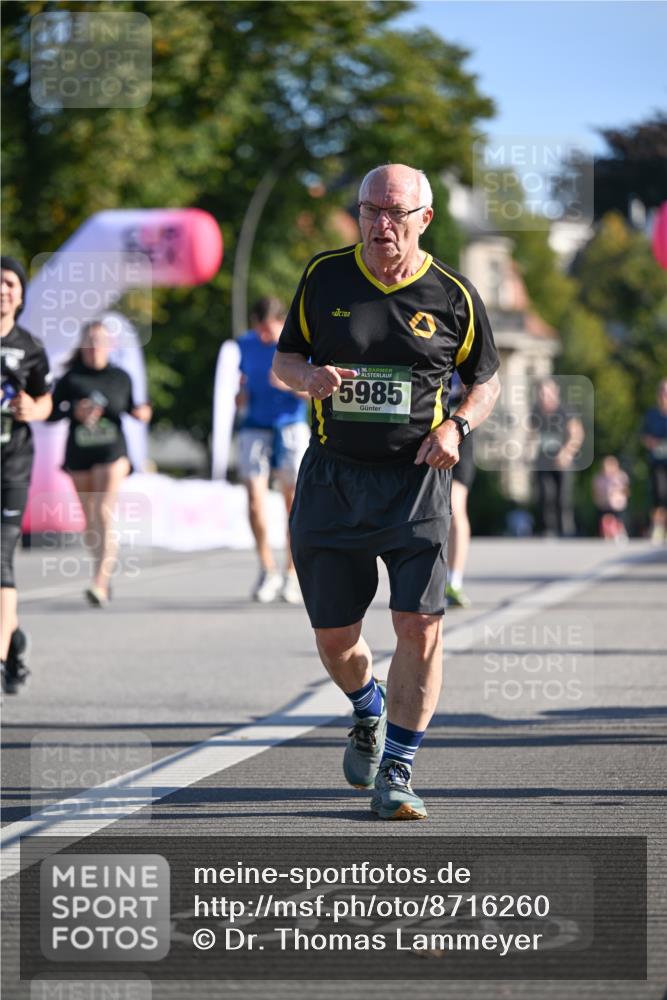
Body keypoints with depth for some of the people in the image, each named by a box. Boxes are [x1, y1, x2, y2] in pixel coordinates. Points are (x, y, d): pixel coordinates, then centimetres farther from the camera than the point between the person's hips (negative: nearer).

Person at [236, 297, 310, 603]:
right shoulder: (246, 344, 5)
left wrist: (289, 385, -23)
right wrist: (241, 396, -5)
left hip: (291, 428, -2)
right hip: (255, 428, 2)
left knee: (293, 502, 1)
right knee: (255, 497, -12)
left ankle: (292, 574, 12)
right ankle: (268, 570, -1)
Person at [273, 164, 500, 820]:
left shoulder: (453, 295, 0)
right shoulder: (324, 277, 3)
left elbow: (486, 379, 11)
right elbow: (284, 358, 12)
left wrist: (457, 426, -9)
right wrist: (309, 377, -12)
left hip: (415, 478, -1)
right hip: (332, 477, 2)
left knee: (420, 626, -12)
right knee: (334, 636, 5)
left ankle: (395, 775, -2)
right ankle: (368, 713, 39)